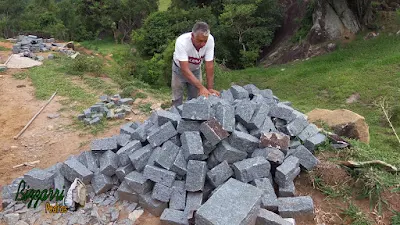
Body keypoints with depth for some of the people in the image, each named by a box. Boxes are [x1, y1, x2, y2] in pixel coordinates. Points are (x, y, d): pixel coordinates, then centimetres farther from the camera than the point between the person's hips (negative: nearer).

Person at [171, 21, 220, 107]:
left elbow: (209, 65, -23)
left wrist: (210, 88, -25)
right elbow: (185, 69, -40)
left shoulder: (210, 40, -29)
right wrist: (201, 87, -46)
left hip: (196, 69, 3)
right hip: (180, 69, -2)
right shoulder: (182, 42, -38)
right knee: (177, 100, 2)